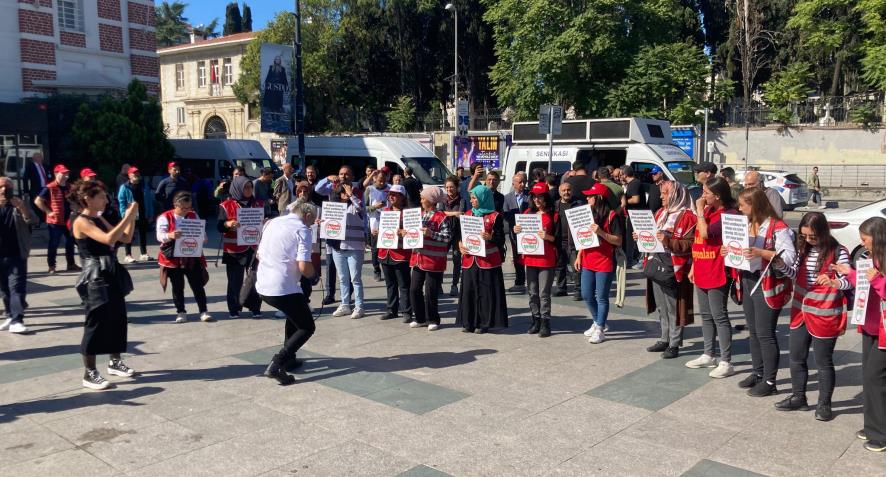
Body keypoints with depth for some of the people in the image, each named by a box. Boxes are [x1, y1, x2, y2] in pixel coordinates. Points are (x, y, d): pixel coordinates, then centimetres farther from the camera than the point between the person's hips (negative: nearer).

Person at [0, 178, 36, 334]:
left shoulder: (19, 205, 5)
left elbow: (32, 220, -10)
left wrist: (22, 208, -30)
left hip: (17, 255, -2)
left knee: (17, 287, -10)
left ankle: (16, 321, -15)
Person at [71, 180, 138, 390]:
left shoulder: (99, 219, 12)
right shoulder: (81, 222, -14)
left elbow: (126, 238, 14)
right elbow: (108, 239, -28)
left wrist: (132, 217, 1)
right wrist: (127, 216, -24)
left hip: (112, 274, 9)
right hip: (95, 277, -9)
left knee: (118, 318, 14)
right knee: (96, 322, -4)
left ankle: (115, 362, 30)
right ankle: (89, 374, 6)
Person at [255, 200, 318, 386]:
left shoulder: (272, 223, 13)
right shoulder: (302, 230, -8)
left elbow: (259, 254, 23)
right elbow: (304, 267, -18)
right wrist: (313, 273, 3)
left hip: (262, 286, 8)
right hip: (284, 288, -8)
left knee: (294, 313, 31)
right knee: (307, 327, 7)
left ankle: (289, 357, 30)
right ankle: (277, 364, -11)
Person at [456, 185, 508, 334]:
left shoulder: (495, 216, -2)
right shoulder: (468, 214, 14)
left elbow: (501, 240, -5)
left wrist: (490, 237, -25)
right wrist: (460, 244, -3)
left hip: (488, 260, -5)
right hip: (469, 259, 5)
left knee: (486, 291, -1)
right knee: (468, 290, 4)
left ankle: (484, 323, 7)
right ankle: (469, 322, 11)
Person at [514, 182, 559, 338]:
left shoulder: (553, 215, -3)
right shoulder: (528, 212, 12)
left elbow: (558, 238, -4)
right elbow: (522, 231, 18)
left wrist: (548, 237, -22)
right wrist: (516, 230, -2)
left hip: (546, 259, -5)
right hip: (530, 257, 5)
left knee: (544, 293, -3)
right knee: (532, 292, 10)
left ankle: (545, 324, 4)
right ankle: (536, 321, 19)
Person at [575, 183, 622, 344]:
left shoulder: (611, 216, -10)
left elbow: (618, 241, -12)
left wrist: (601, 232, -24)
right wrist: (579, 257, 11)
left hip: (605, 263, -7)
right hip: (588, 262, 7)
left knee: (601, 297, 1)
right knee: (586, 295, 12)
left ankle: (600, 330, 10)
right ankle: (597, 322, 31)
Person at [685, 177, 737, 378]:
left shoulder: (728, 214, -15)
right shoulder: (707, 210, 11)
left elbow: (706, 233, -27)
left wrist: (700, 211, -16)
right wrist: (694, 265, 16)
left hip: (716, 273, -9)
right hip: (701, 272, 9)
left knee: (719, 317, -4)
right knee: (706, 315, 16)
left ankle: (726, 362, 3)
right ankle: (708, 355, 27)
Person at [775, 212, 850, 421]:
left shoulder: (838, 252, -13)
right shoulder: (804, 249, 5)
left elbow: (849, 281, -15)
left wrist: (833, 282, -35)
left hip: (824, 317, -6)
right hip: (800, 313, 6)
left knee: (824, 362, 7)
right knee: (796, 358, 15)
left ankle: (824, 404, 20)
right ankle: (798, 397, 29)